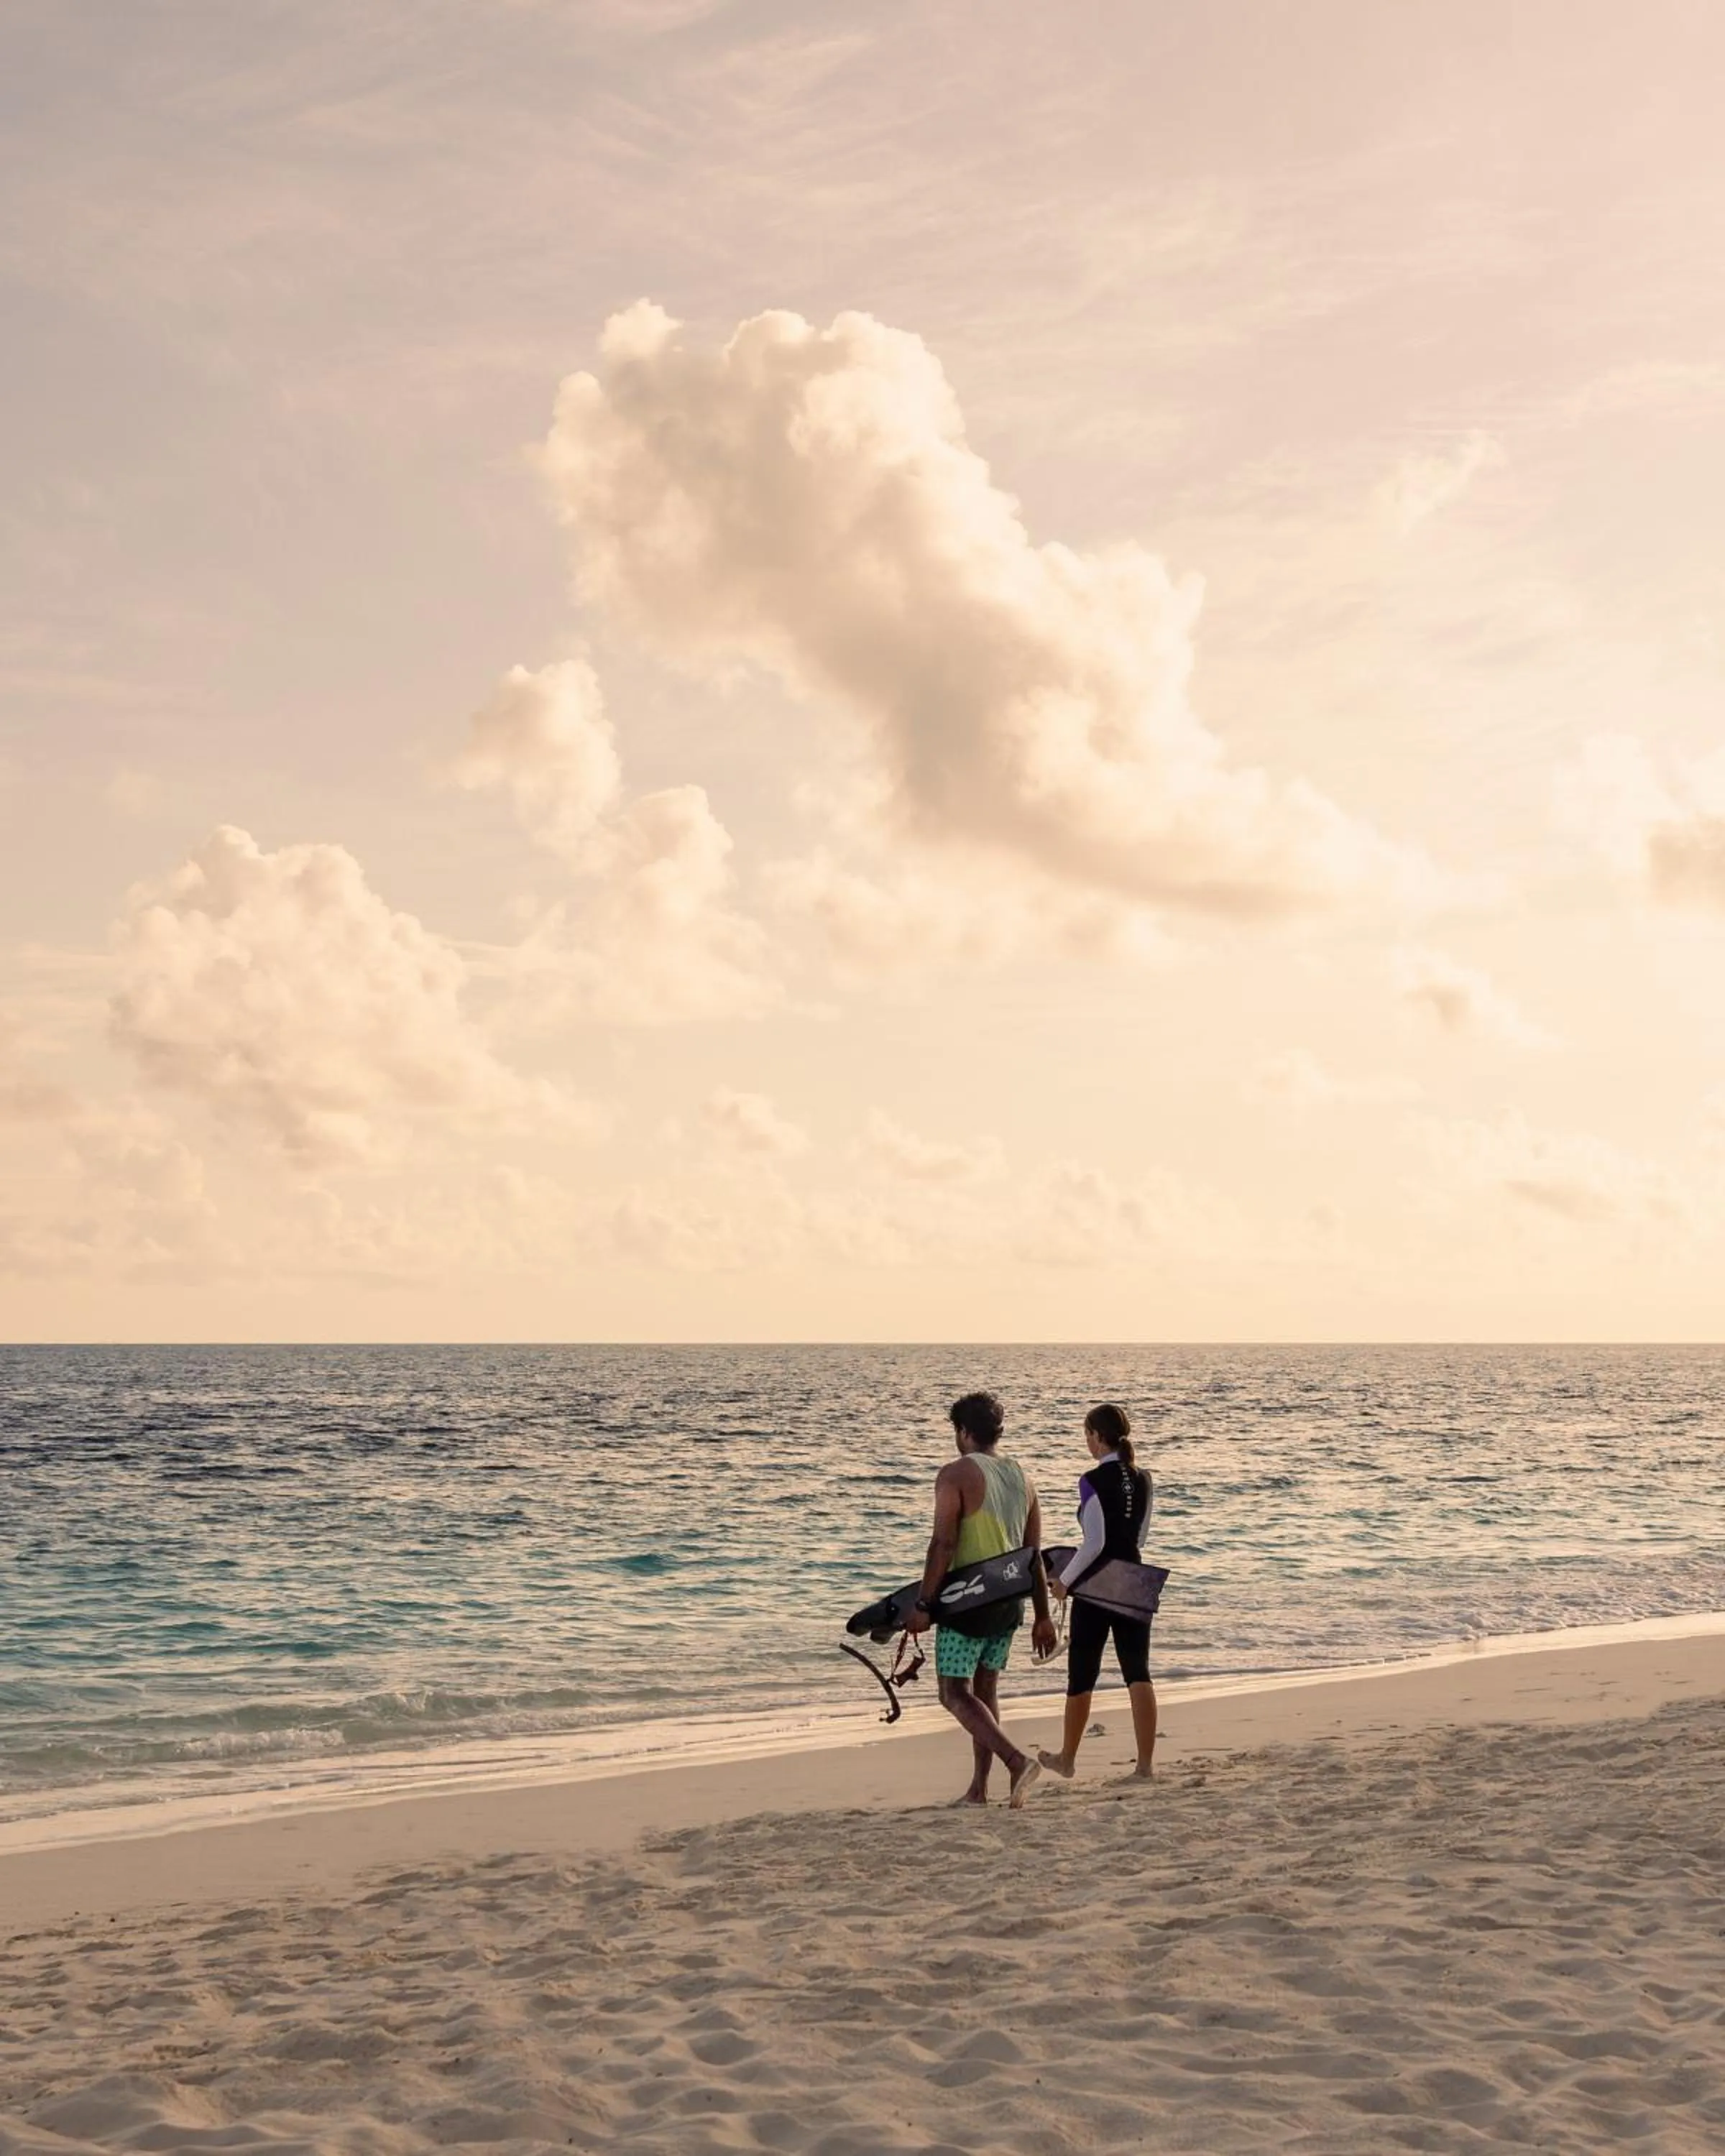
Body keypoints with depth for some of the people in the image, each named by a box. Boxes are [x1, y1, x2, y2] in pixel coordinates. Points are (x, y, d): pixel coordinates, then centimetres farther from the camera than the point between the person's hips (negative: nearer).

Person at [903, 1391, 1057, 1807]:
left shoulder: (956, 1475, -10)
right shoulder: (1022, 1478, 10)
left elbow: (943, 1545, -17)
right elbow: (1034, 1555, 11)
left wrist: (923, 1604, -13)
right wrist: (1043, 1617, 15)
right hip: (1010, 1602, 7)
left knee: (955, 1694, -2)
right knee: (986, 1689, 16)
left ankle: (1017, 1760, -19)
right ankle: (979, 1788, 17)